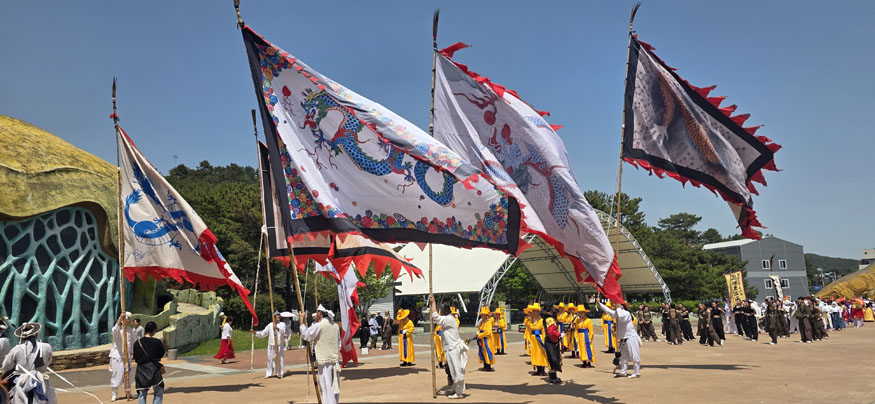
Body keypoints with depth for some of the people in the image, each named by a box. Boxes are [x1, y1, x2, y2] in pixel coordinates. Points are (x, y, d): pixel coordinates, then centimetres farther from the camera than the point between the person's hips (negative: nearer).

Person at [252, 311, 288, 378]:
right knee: (270, 359, 7)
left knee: (280, 358, -3)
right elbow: (263, 333, 11)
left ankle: (280, 373, 6)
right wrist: (255, 332, 0)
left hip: (279, 345, -2)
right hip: (271, 345, 2)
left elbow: (284, 331, -17)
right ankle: (269, 373, 17)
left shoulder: (282, 324, 3)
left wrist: (278, 328, -34)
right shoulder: (270, 325, 10)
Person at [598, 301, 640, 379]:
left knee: (634, 356, -5)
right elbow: (608, 310, 20)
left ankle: (637, 373, 0)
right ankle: (623, 372, 22)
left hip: (631, 337, -9)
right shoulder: (618, 313, 10)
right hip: (623, 339, 10)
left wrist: (618, 307, -26)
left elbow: (621, 317, -38)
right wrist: (600, 304, 21)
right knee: (623, 356, 14)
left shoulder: (627, 313, -17)